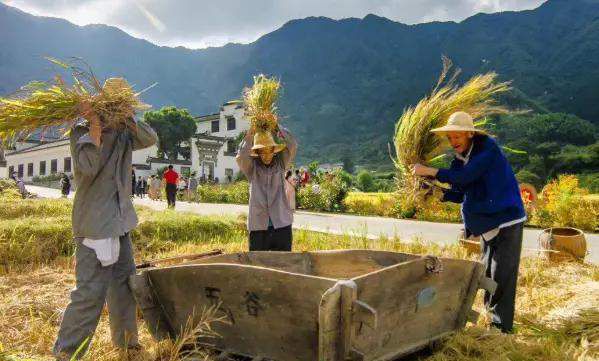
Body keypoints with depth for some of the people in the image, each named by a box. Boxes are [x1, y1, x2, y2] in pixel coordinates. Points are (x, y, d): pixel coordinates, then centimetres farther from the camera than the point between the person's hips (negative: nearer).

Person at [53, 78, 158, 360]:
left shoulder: (123, 134, 10)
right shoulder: (81, 132, -5)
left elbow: (150, 139, -6)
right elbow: (88, 166, -21)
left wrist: (128, 117, -18)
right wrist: (95, 125, -21)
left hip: (120, 223, 7)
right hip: (94, 224, -7)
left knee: (123, 283, 17)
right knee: (90, 292, -9)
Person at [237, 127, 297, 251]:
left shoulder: (280, 164, 6)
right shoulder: (252, 167, 2)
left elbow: (292, 146, -5)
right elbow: (240, 158, -17)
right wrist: (250, 136, -18)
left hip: (282, 224, 1)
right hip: (258, 225, -1)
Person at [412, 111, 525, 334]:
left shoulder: (488, 149, -17)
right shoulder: (460, 160, 5)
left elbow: (466, 176, -29)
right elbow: (461, 194, 8)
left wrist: (431, 171, -27)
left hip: (507, 221, -8)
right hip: (487, 224, 8)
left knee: (502, 275, -4)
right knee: (487, 273, 16)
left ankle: (502, 326, 5)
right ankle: (492, 312, 33)